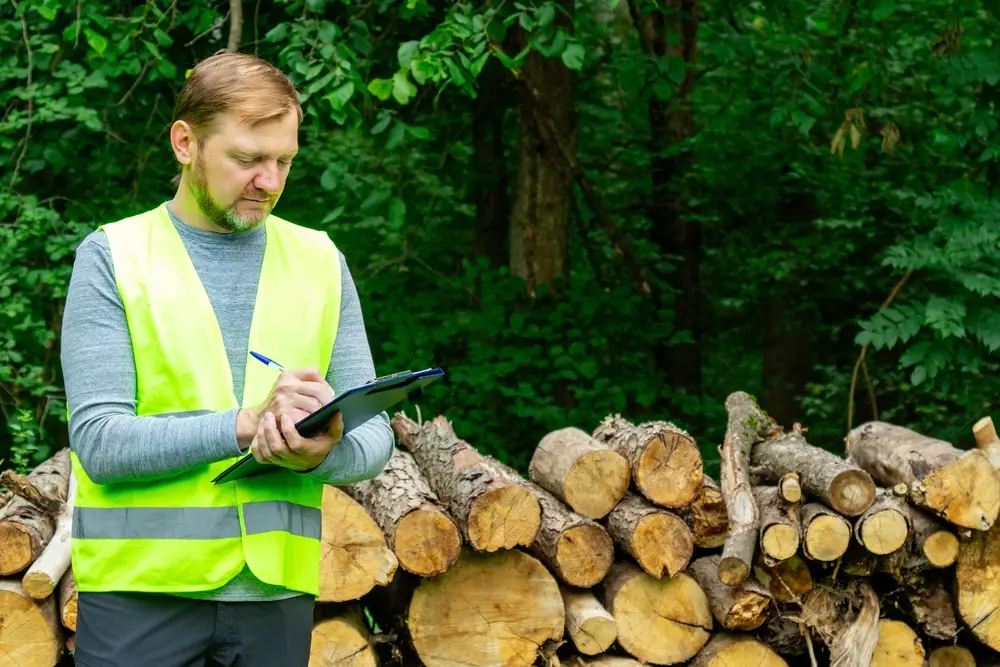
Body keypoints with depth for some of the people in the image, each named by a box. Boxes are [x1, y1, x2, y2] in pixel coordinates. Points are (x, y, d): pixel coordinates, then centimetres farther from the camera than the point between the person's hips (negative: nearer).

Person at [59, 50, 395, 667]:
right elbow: (99, 440, -10)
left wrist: (321, 454, -16)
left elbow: (374, 436, 6)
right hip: (140, 589, -3)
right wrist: (245, 425, -21)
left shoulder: (320, 261, 10)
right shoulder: (112, 256, 0)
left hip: (276, 589, 3)